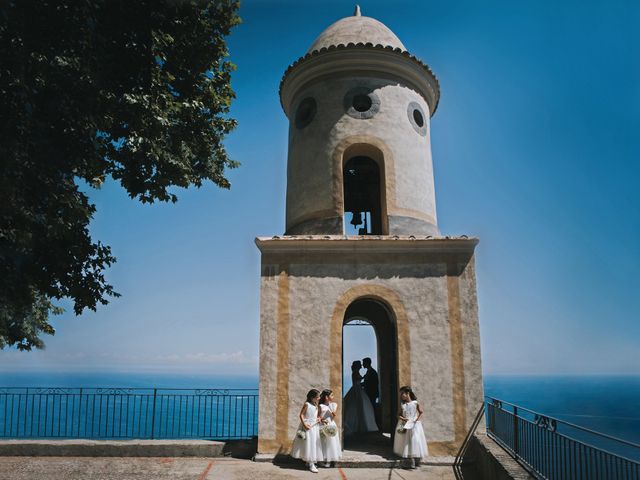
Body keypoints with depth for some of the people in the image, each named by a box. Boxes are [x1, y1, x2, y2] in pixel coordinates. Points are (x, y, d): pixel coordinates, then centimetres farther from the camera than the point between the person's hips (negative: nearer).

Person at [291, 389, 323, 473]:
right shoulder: (307, 404, -12)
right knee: (308, 444, -6)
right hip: (307, 426, -8)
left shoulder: (316, 405, 9)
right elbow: (301, 415, -13)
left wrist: (319, 419, -3)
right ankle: (311, 464, -4)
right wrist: (304, 424, -21)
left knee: (314, 444, 10)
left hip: (314, 426, 8)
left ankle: (309, 462, 22)